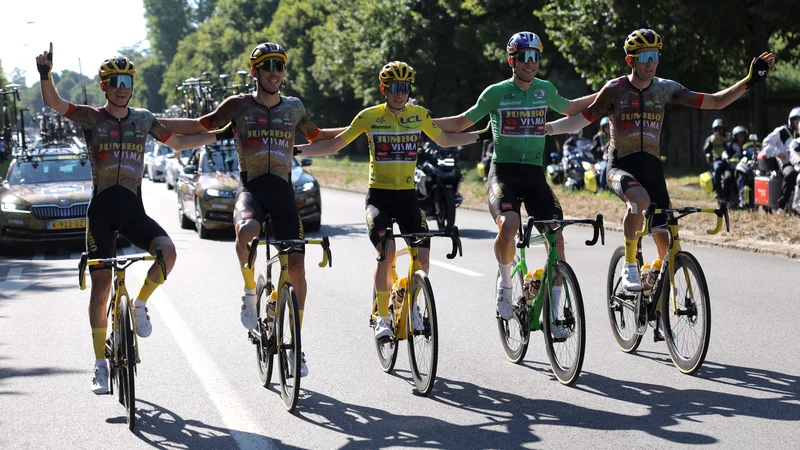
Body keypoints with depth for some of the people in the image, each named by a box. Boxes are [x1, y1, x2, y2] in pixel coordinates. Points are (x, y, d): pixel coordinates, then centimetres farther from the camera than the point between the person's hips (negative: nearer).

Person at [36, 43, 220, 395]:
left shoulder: (143, 119, 8)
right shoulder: (91, 118, -1)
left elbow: (178, 143, 19)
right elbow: (53, 103, -16)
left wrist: (221, 134, 13)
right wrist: (45, 73, -34)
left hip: (133, 208, 2)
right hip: (101, 209, -2)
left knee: (167, 251, -26)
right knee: (101, 286, -3)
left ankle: (140, 305, 1)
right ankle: (100, 365, 7)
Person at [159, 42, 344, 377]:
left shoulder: (293, 107, 11)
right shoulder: (238, 105, 3)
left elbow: (315, 136, 28)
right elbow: (199, 126, 11)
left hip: (283, 192, 3)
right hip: (250, 189, -3)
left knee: (296, 265, -6)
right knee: (247, 230, -38)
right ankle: (250, 294, -12)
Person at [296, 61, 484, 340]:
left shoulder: (419, 115, 3)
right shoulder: (369, 117, -3)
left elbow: (444, 140, 21)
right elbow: (334, 146, 4)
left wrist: (482, 136, 21)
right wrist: (295, 149, -4)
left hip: (407, 196, 3)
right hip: (378, 195, -3)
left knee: (423, 257, -12)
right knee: (387, 252, -24)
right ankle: (382, 317, -8)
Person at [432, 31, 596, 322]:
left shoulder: (545, 90, 7)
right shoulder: (495, 93, -2)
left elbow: (571, 109, 29)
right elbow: (462, 123, 8)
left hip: (534, 174, 4)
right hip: (503, 171, -3)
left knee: (556, 236, -10)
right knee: (508, 225, -31)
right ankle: (505, 283, -4)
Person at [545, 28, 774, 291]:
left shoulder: (666, 89, 4)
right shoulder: (615, 89, -3)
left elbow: (716, 102, 2)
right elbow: (583, 119, 2)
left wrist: (748, 82, -10)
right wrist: (543, 128, -7)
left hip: (651, 167, 3)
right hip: (621, 166, -3)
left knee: (666, 246, -5)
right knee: (640, 199, -39)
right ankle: (630, 268, -21)